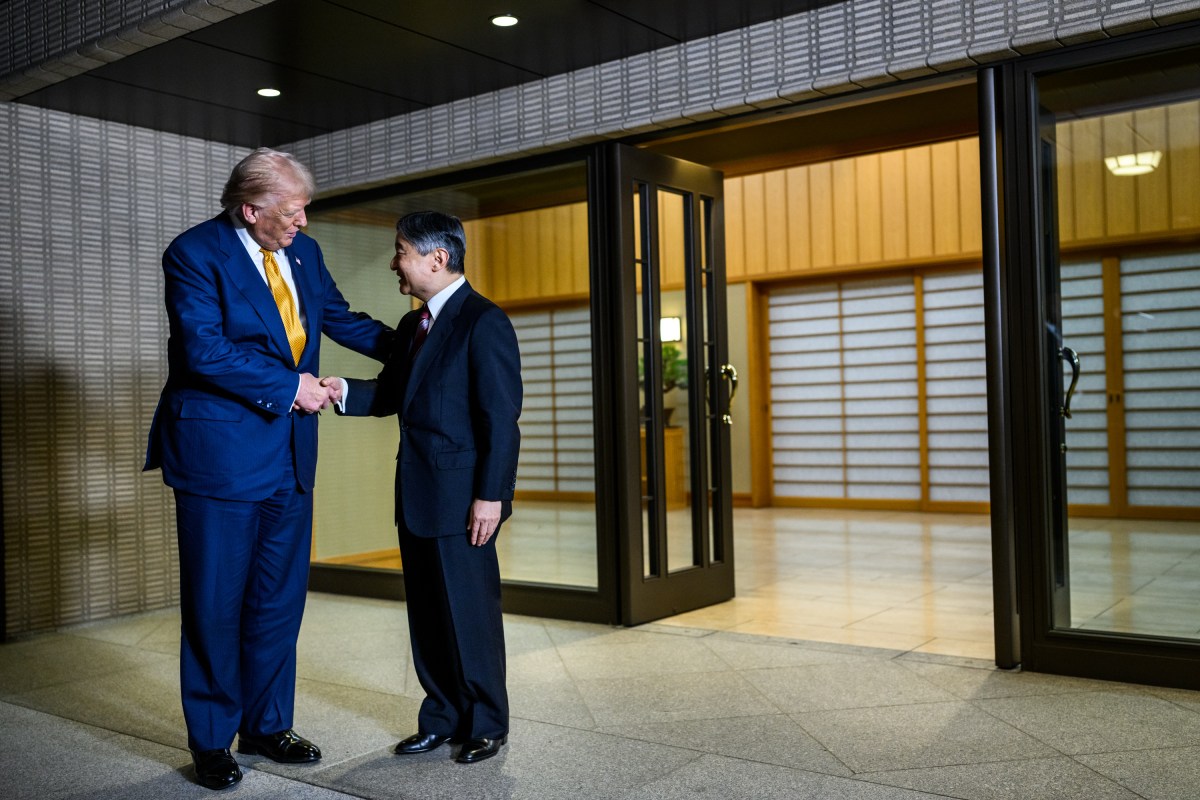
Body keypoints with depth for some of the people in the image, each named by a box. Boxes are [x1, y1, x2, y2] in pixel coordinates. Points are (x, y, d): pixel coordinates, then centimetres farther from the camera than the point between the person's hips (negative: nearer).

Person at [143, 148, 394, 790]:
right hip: (221, 453, -6)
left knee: (279, 598, 13)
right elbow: (205, 351, -19)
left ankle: (267, 725, 29)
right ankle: (211, 741, 21)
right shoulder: (194, 253, -11)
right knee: (215, 603, 5)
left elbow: (341, 319, 21)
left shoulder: (304, 253, 9)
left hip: (289, 455, 6)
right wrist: (289, 387, -16)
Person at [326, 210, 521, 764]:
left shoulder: (484, 322, -12)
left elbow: (500, 416, -15)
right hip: (417, 495, 9)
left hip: (462, 497, -8)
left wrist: (490, 495, -19)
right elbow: (390, 394, 17)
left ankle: (486, 726, 19)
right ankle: (442, 718, 28)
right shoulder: (412, 325, 16)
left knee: (470, 613, 2)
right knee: (426, 613, 14)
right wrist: (343, 391, -2)